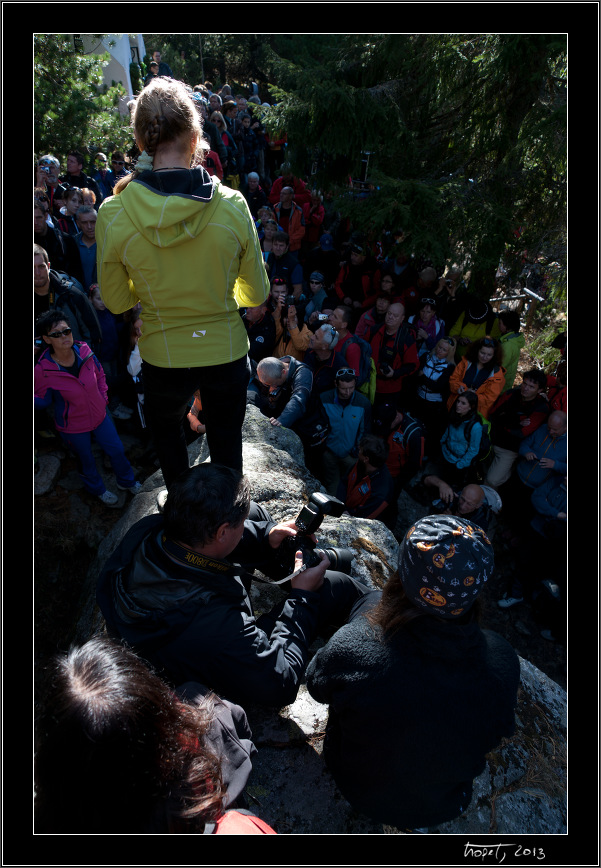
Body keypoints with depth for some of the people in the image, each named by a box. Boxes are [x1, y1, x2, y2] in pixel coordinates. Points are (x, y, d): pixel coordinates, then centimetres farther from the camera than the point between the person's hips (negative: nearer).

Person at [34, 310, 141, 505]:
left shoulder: (84, 352, -16)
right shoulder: (43, 370, -24)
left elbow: (100, 374, 4)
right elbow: (43, 401, -12)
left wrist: (103, 397, 1)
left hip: (100, 416, 3)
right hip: (73, 427, -3)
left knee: (117, 450, 16)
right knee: (86, 461, 19)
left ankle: (126, 481, 45)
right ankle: (98, 490, 48)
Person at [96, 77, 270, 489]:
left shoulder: (113, 214, -15)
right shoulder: (232, 205, -16)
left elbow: (116, 300, -2)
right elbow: (257, 293, -5)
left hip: (164, 359, 0)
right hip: (227, 354, 0)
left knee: (165, 426, 32)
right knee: (226, 442, 25)